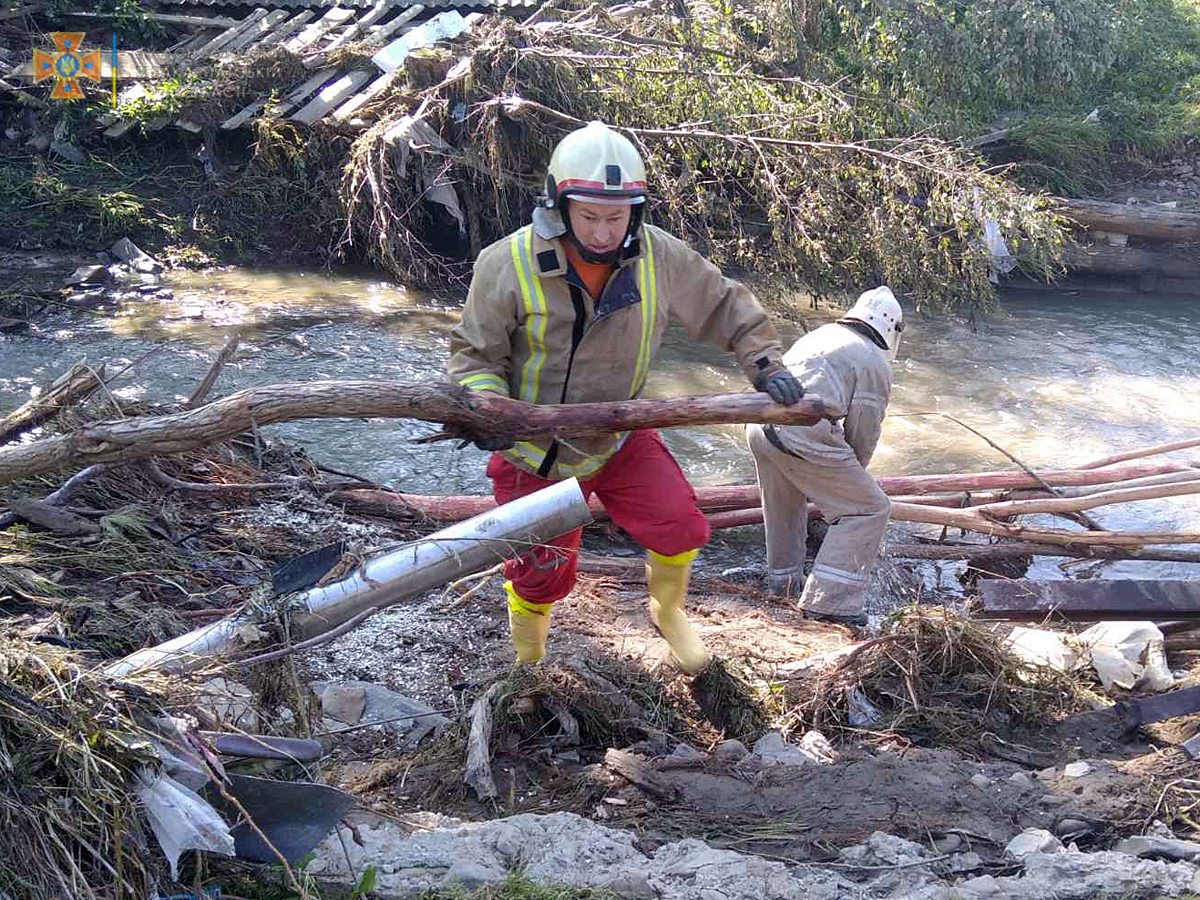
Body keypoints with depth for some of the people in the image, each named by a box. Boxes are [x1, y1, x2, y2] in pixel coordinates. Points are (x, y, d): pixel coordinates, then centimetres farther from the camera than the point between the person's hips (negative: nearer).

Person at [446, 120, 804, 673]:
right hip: (536, 451, -2)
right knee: (541, 573, 6)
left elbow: (725, 306, 1)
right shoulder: (508, 265, -23)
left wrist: (765, 363, -9)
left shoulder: (658, 258, -14)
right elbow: (474, 351, -12)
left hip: (620, 439, 3)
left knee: (679, 527, -9)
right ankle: (526, 664, 38)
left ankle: (667, 611, 27)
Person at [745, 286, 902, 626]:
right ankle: (830, 599, 1)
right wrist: (851, 477, 25)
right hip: (806, 439, -7)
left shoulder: (820, 334, 26)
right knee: (869, 509, 5)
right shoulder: (876, 364, 6)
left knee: (784, 505, 30)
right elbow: (863, 433, 5)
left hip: (760, 427, 8)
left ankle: (783, 578, 47)